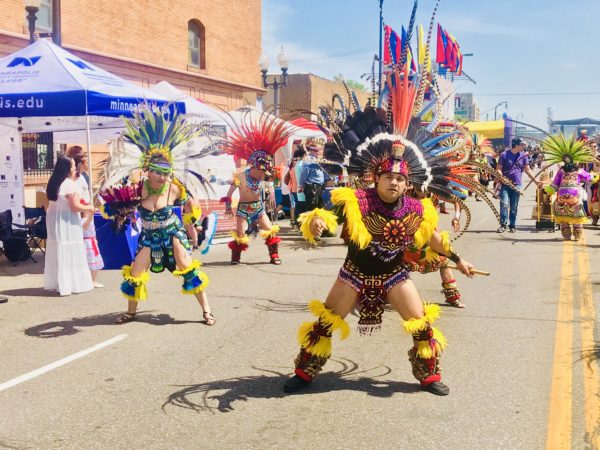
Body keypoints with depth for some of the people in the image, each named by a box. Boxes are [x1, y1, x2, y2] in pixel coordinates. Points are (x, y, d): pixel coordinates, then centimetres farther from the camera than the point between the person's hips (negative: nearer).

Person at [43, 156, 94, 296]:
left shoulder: (53, 182, 9)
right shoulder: (70, 184, -16)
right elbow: (75, 206, -18)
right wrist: (89, 208, -2)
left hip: (53, 220, 8)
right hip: (67, 222, -8)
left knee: (57, 252, 13)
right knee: (69, 253, -1)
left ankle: (55, 283, 19)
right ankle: (71, 284, 2)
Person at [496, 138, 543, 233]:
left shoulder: (523, 156, 8)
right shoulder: (504, 155, -2)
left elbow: (528, 170, 9)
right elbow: (498, 169, 0)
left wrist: (536, 181, 1)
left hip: (517, 185, 3)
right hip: (505, 184, -3)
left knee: (514, 207, 5)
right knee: (504, 204, -12)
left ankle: (512, 226, 11)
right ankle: (503, 224, -5)